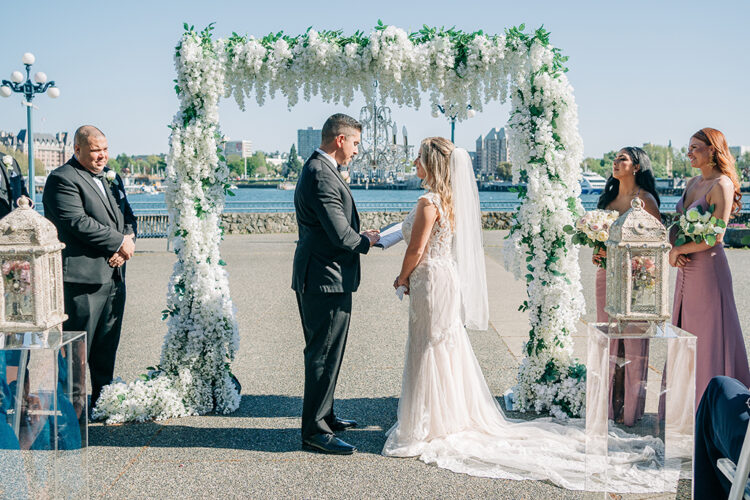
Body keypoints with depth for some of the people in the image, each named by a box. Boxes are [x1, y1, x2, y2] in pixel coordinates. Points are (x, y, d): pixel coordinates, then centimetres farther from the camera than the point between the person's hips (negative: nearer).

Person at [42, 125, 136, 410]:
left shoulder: (111, 177, 18)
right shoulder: (62, 179, -8)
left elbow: (127, 216, 18)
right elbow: (78, 222, -18)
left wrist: (127, 243, -4)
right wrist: (120, 242, -13)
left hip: (114, 277, 8)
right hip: (82, 278, -8)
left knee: (107, 346, 15)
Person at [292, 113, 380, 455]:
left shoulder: (317, 169, 15)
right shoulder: (321, 175, -19)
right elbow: (341, 236, -23)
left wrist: (359, 237, 9)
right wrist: (367, 241, -5)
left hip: (317, 278, 11)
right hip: (327, 280, -11)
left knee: (324, 353, 20)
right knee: (324, 356, -4)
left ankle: (324, 416, 33)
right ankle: (315, 431, 4)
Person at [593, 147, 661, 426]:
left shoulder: (644, 199, -6)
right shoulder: (609, 197, 15)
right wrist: (597, 253, 4)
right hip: (606, 275, 7)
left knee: (632, 341, -3)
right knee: (608, 338, 8)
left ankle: (629, 408, 5)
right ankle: (610, 404, 16)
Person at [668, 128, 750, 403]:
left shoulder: (721, 185, -13)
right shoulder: (693, 182, 12)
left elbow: (716, 236, -18)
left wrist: (680, 250, -10)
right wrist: (673, 247, -3)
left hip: (708, 268, -8)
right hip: (687, 269, 8)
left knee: (709, 335, -1)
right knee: (687, 334, 12)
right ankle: (689, 400, 23)